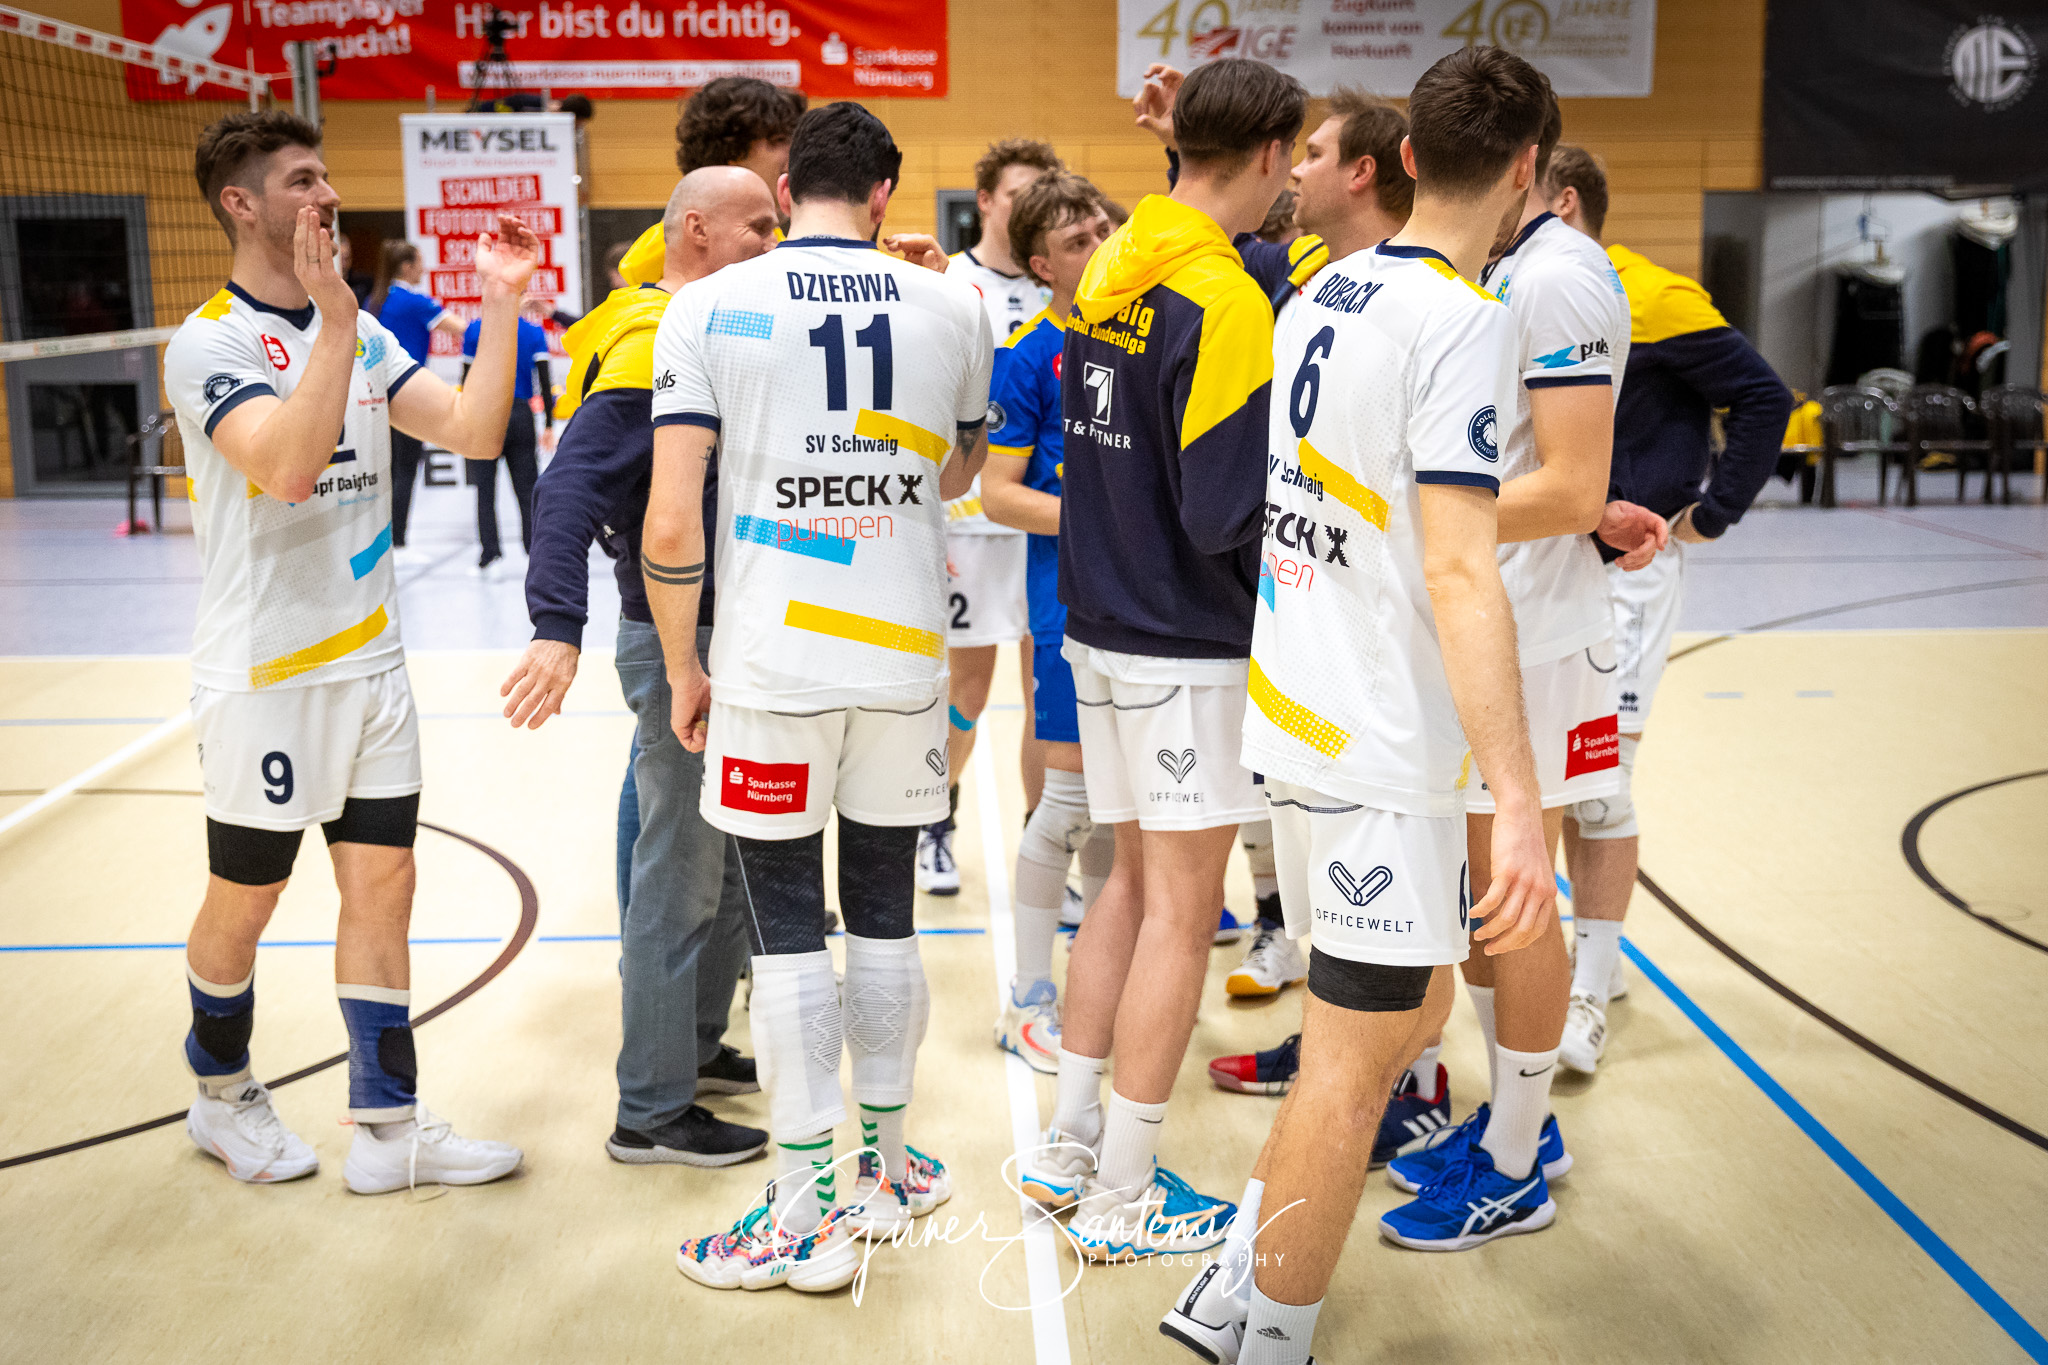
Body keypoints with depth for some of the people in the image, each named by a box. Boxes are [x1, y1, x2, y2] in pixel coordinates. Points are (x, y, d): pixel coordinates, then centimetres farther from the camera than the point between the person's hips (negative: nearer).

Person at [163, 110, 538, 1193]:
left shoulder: (360, 333, 9)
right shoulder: (210, 342, -13)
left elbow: (473, 433, 0)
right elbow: (288, 465, -30)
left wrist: (502, 300, -5)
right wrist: (334, 320, -31)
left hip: (370, 663, 6)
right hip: (264, 676, -6)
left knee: (381, 884, 6)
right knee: (245, 901, 10)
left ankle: (388, 1126, 14)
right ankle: (222, 1095, 33)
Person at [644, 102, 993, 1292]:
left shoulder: (711, 308, -5)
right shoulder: (952, 308, 3)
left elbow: (670, 529, -10)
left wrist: (683, 672, 2)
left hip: (773, 663, -3)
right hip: (906, 657, 3)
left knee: (790, 934, 5)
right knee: (886, 917, 15)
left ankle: (810, 1215, 13)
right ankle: (887, 1168, 30)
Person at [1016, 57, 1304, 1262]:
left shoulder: (1111, 274, 7)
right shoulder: (1223, 300, -17)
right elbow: (1226, 512, -19)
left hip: (1102, 622, 8)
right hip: (1188, 646, -8)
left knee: (1135, 884, 18)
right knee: (1180, 914, 3)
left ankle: (1072, 1146, 27)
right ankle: (1123, 1199, 13)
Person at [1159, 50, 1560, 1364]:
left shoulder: (1325, 293, 9)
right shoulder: (1465, 318, -16)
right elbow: (1459, 574, -24)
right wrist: (1518, 798, -26)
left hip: (1302, 712, 9)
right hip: (1383, 751, -9)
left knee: (1411, 1005, 20)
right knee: (1357, 1057, 3)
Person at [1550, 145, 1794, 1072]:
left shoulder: (1651, 299, -12)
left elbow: (1763, 399, -11)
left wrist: (1709, 515, -11)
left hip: (1629, 569, -7)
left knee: (1600, 777, -6)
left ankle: (1591, 992, 4)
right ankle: (1585, 947, 27)